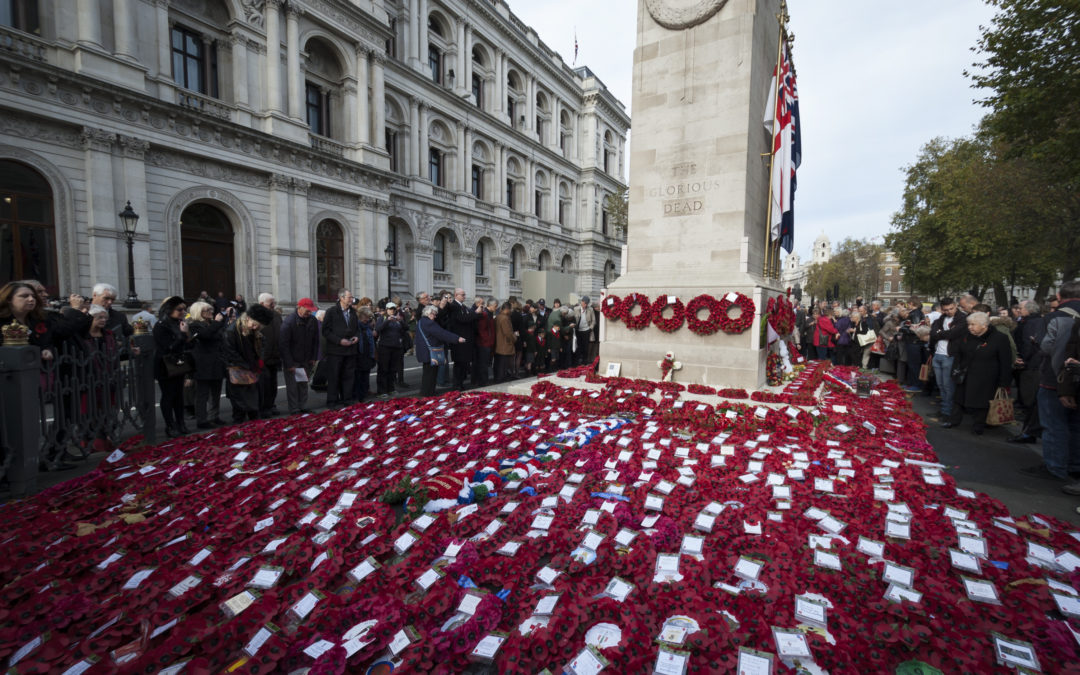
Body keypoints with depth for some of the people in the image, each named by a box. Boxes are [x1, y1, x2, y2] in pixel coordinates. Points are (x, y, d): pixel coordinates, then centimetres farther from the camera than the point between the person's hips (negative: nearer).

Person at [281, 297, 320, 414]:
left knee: (303, 384, 11)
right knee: (292, 385, -2)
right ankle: (294, 409, 6)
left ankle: (303, 407, 20)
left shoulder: (313, 321, -1)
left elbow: (315, 342, 9)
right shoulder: (288, 321, -18)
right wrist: (289, 364, -18)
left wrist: (313, 358, 5)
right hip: (291, 361, -5)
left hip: (306, 361, 5)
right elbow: (283, 344, -17)